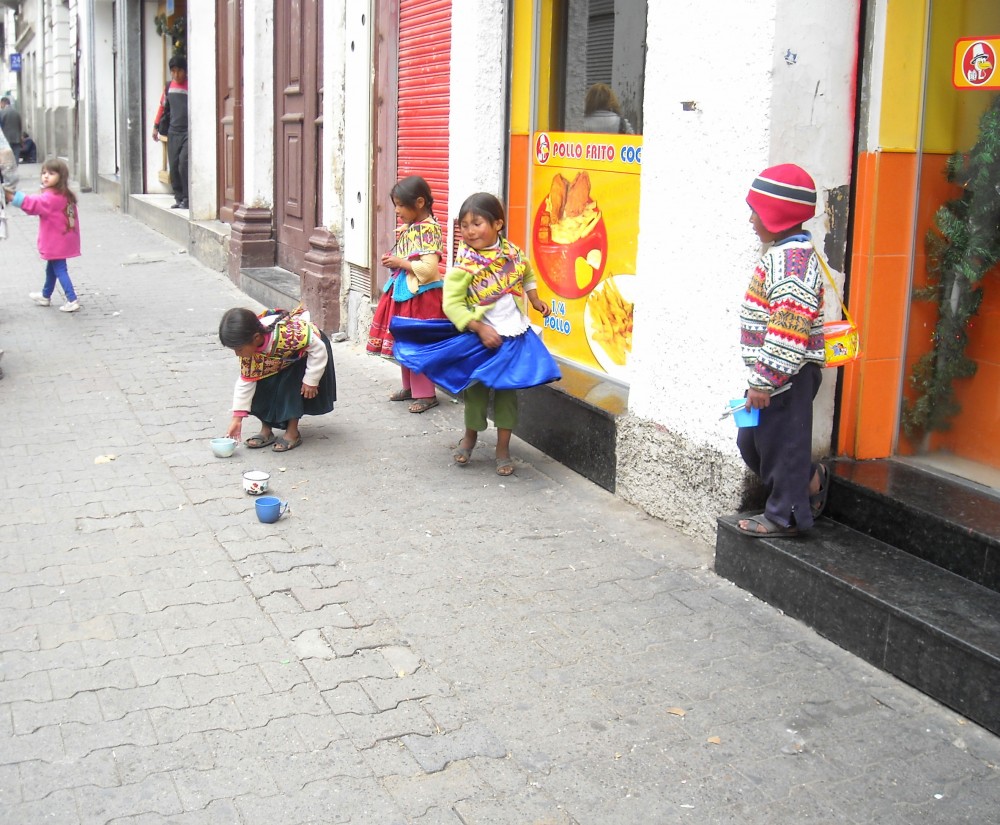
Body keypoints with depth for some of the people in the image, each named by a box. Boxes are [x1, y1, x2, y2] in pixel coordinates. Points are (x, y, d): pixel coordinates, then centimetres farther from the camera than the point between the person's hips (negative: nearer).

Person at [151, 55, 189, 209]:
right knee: (174, 167, 4)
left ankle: (187, 199, -7)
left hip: (188, 132, -6)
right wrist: (156, 126, 21)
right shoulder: (169, 86, 12)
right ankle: (179, 198, 12)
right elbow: (163, 106, 22)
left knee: (183, 165, -15)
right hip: (173, 132, 6)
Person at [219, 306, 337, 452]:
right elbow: (246, 380, -15)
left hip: (308, 351, -5)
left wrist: (311, 380, -25)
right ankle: (266, 431, 4)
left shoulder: (288, 334, -46)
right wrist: (237, 418, -16)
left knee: (291, 386, -22)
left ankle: (293, 432, -8)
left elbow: (318, 347, -31)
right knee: (263, 386, -10)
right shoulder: (249, 346, -25)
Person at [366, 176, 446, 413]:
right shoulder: (407, 228, 8)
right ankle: (409, 387, 28)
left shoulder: (429, 229, -17)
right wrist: (392, 261, 4)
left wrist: (400, 263, -18)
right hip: (402, 291, 9)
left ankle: (425, 394, 6)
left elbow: (429, 268, -25)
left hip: (421, 294, -9)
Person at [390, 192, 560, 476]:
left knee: (507, 391, 9)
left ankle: (503, 447, 20)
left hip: (514, 337, 3)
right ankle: (470, 436, 34)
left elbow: (527, 276, 20)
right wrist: (480, 329, -22)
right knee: (476, 389, 9)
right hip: (479, 339, -3)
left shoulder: (514, 254, -3)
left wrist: (535, 301, 12)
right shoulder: (465, 265, -17)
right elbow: (452, 304, -19)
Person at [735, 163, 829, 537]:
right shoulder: (790, 253, 13)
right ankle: (809, 479, 31)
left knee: (780, 441, 2)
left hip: (788, 376, -11)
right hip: (777, 374, 11)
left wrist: (765, 380, -23)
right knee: (752, 440, 18)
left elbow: (788, 331, -26)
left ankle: (786, 515, 15)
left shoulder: (791, 261, -21)